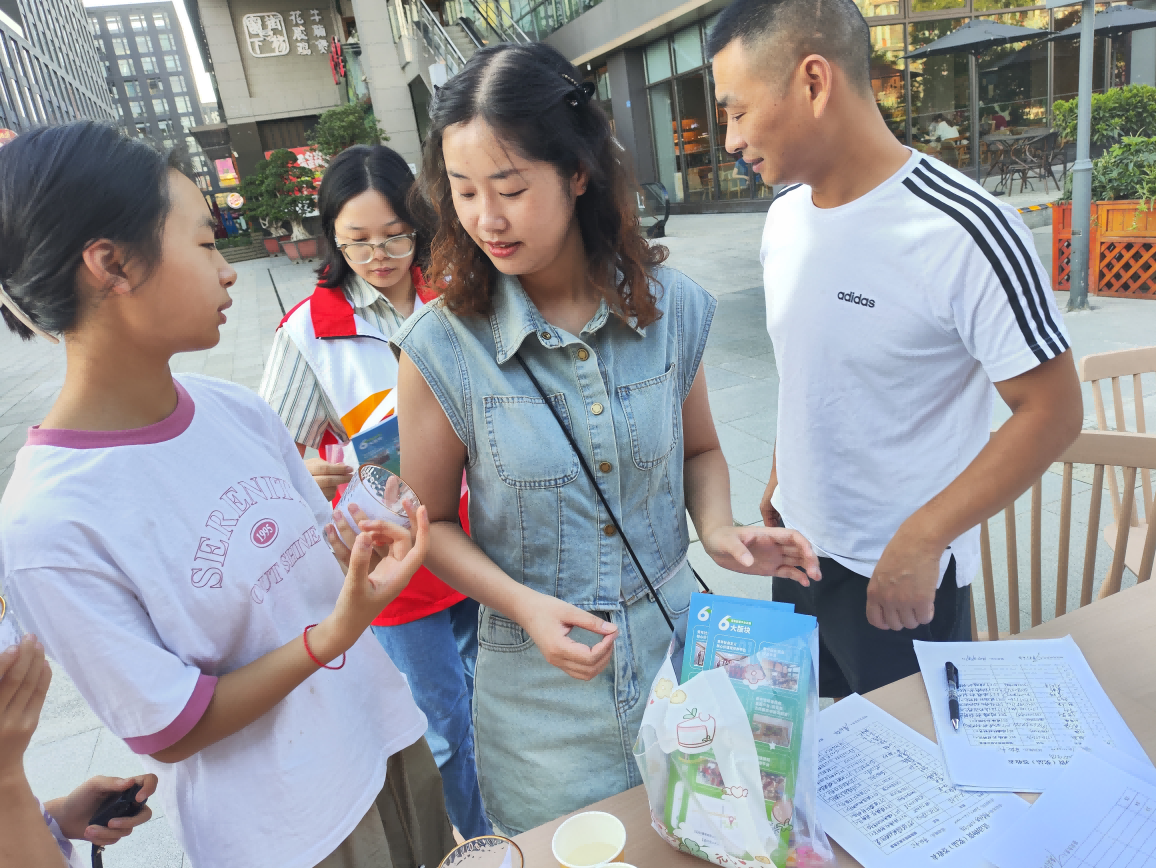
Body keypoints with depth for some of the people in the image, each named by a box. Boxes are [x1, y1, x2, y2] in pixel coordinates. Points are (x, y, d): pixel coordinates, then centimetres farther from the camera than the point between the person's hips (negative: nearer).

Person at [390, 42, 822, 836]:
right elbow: (433, 522, -5)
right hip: (543, 687, -2)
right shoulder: (442, 346, -15)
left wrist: (717, 530, -11)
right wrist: (524, 605, -19)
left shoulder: (670, 308, -9)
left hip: (675, 643, 2)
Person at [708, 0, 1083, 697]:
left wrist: (919, 542, -21)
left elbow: (1053, 411, -19)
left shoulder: (965, 233, -23)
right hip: (797, 542, 6)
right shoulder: (784, 219, 0)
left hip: (905, 578, -6)